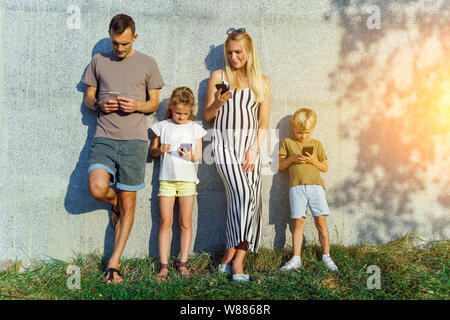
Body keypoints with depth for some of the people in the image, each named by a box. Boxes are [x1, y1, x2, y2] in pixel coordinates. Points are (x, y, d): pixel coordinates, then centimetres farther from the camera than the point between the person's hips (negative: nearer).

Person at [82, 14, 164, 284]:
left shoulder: (148, 64, 8)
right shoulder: (99, 61, 13)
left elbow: (154, 103, 10)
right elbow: (88, 98, 16)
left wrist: (137, 105, -12)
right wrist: (99, 104, -7)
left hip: (134, 140, -1)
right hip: (105, 137, 1)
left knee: (128, 202, 0)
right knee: (97, 188, -23)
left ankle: (114, 264, 12)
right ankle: (116, 203, 16)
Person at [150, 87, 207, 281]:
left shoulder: (195, 128, 7)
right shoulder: (163, 126, 6)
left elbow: (199, 155, 7)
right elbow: (152, 151, 11)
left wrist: (190, 156, -15)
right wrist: (159, 150, -11)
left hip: (187, 179, 0)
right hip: (166, 178, 0)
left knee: (186, 222, 3)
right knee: (165, 222, -2)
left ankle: (183, 263, 11)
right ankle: (164, 265, 3)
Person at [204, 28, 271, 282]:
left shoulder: (262, 82, 12)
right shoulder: (218, 76, 8)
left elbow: (263, 122, 8)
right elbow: (208, 117, 9)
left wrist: (253, 150, -4)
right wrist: (218, 103, -12)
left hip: (251, 146, 3)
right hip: (226, 144, -2)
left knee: (251, 201, -7)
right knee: (242, 194, -19)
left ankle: (235, 259, -1)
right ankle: (232, 257, -10)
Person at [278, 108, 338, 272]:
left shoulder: (317, 144, 15)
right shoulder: (287, 143, 13)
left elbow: (325, 168, 15)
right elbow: (280, 165, 10)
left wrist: (313, 161, -4)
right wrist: (292, 158, -7)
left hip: (315, 185, 1)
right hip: (296, 186, -1)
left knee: (321, 220, -4)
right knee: (298, 221, -2)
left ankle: (326, 256, 6)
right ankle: (296, 258, 4)